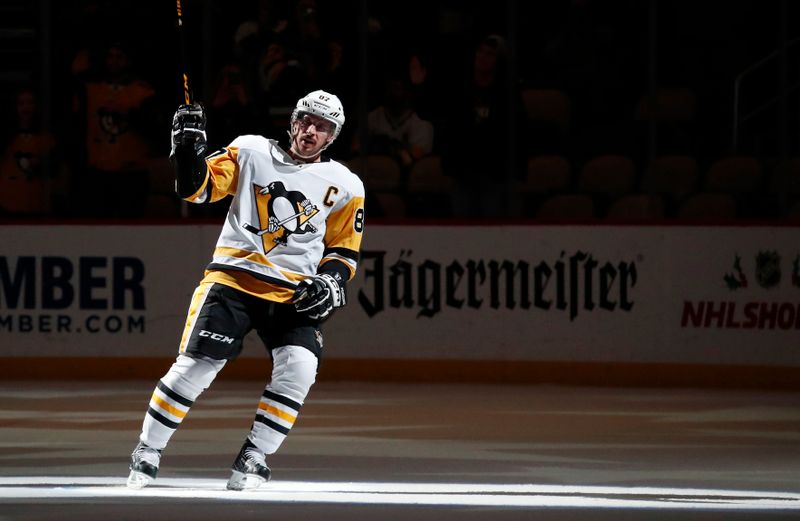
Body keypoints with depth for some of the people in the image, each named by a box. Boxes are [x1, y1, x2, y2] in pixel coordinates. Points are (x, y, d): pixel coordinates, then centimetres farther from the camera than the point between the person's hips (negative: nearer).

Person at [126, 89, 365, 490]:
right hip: (233, 279, -2)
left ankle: (253, 458, -5)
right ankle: (146, 452, 2)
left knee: (298, 368, -21)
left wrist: (330, 283, -4)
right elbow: (198, 188, 0)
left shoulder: (344, 186, 9)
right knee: (194, 367, -13)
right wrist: (188, 145, -17)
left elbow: (344, 250, 16)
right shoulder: (252, 152, 5)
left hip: (294, 293, 2)